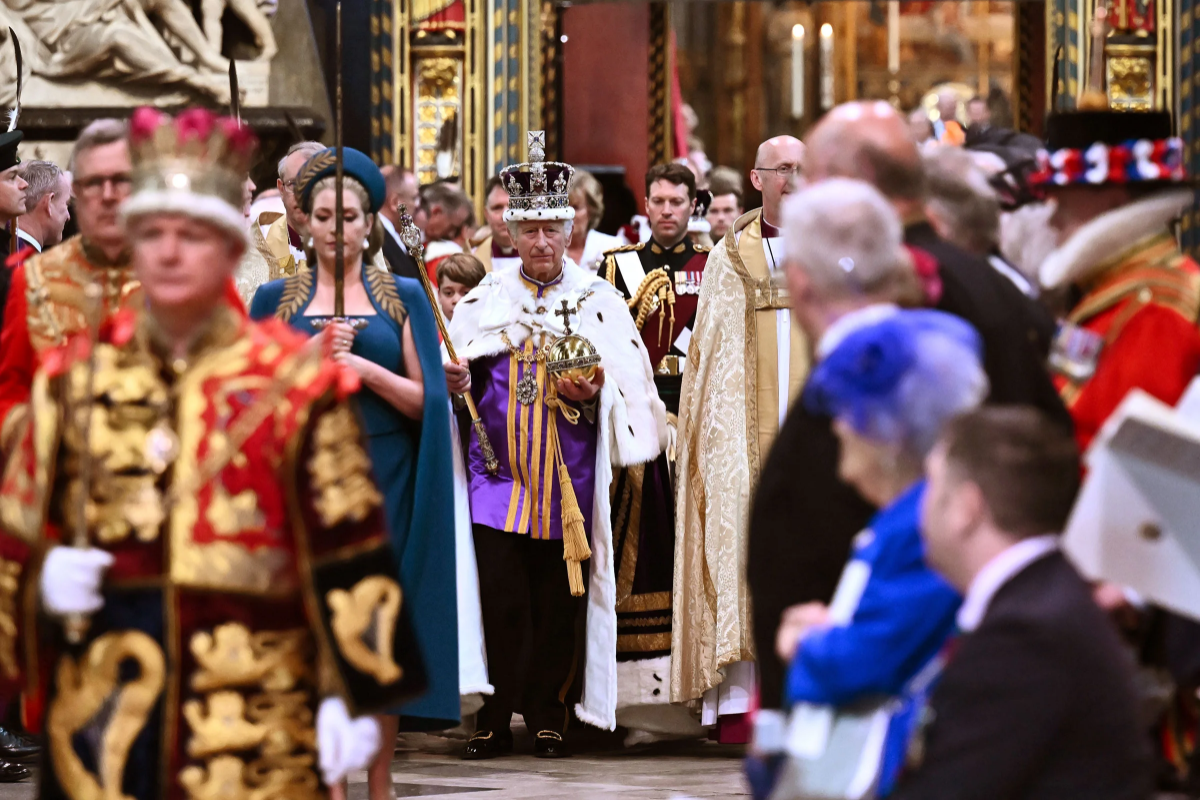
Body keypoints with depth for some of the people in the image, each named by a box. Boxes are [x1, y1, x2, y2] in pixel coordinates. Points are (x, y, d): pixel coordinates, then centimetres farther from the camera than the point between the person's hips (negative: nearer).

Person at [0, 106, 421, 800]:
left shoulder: (296, 383, 2)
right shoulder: (77, 380, 11)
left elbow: (348, 555, 1)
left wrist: (353, 692, -4)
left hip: (253, 725, -3)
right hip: (103, 713, 3)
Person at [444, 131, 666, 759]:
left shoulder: (598, 301, 7)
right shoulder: (484, 300, 11)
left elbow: (630, 388, 4)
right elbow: (460, 379, 10)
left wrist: (594, 394, -16)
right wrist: (456, 381, -12)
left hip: (569, 476, 0)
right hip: (497, 469, 0)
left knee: (557, 604, 2)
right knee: (500, 599, -7)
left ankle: (548, 718, 12)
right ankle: (495, 721, -1)